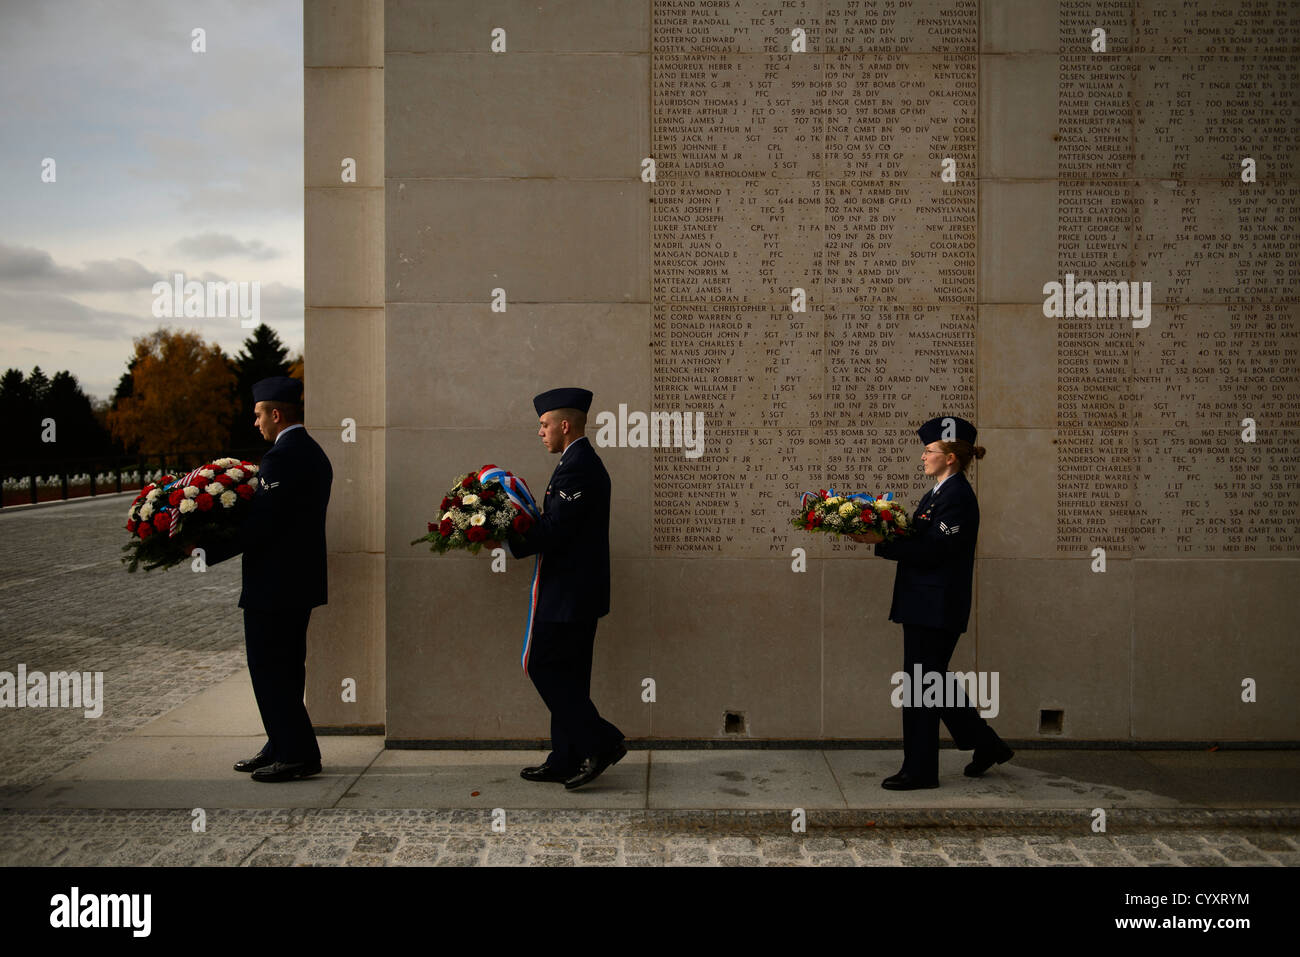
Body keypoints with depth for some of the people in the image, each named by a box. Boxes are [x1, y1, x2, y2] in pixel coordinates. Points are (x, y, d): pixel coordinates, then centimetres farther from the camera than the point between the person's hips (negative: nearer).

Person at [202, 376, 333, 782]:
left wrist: (208, 552, -14)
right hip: (300, 581, 10)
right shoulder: (313, 453, 13)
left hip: (273, 586, -10)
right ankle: (283, 748, 27)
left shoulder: (282, 457, -19)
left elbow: (260, 524, -23)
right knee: (285, 669, 17)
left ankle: (297, 755, 5)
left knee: (269, 670, -1)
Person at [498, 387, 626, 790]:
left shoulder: (576, 467, -18)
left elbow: (555, 530, -22)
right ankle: (566, 760, 20)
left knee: (544, 666, -3)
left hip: (568, 591, -10)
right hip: (578, 590, 10)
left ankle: (600, 743, 2)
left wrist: (507, 542, -11)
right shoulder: (585, 462, 16)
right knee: (566, 673, 13)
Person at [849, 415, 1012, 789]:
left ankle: (919, 770, 10)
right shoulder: (938, 493, 16)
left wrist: (881, 542, -22)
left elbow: (932, 550, -22)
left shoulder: (957, 496, -15)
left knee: (921, 685, -2)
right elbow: (917, 541, 12)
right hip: (925, 604, 10)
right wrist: (878, 536, -1)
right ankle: (987, 745, 31)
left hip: (936, 607, -10)